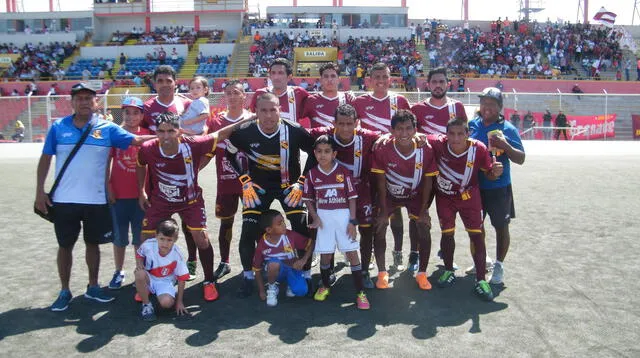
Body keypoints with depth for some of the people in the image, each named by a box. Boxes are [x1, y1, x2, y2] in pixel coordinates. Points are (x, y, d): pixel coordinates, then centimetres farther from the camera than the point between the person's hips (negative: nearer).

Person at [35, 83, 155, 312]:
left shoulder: (107, 128, -1)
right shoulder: (58, 127, 0)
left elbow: (137, 140, -6)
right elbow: (45, 159, 4)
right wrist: (40, 192, 1)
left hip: (96, 200, 0)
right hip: (64, 200, 0)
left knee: (93, 243, 13)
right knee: (65, 245, 10)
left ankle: (93, 287, 30)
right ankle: (64, 291, 26)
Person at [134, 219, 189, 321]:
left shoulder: (177, 255, -23)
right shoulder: (148, 245, -22)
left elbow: (182, 279, -12)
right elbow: (139, 254, 3)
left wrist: (179, 302, -9)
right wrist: (139, 265, -20)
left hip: (165, 282, -2)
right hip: (149, 279, 2)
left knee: (166, 303, -32)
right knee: (140, 274, -35)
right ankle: (146, 304, -12)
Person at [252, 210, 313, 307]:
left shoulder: (291, 235, -19)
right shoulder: (262, 245, -19)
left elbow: (310, 244, -8)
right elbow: (257, 270, -8)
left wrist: (303, 260, -21)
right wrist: (262, 291, -8)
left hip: (293, 268, 1)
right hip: (277, 270, -1)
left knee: (301, 291, -26)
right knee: (274, 263, -36)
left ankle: (290, 283, 11)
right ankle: (272, 288, -7)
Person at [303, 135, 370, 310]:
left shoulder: (344, 172, -5)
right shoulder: (312, 174, 0)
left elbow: (352, 198, -3)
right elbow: (308, 199, 7)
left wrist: (352, 221, -8)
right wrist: (315, 217, -6)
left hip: (343, 216, -1)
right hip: (324, 218, 2)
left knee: (352, 253, -2)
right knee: (325, 254, 9)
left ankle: (360, 292, 6)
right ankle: (325, 286, 31)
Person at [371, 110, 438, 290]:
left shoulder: (426, 149, -23)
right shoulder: (382, 150, -27)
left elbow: (427, 182, -12)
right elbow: (381, 183, -17)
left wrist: (423, 210, -10)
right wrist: (383, 211, -15)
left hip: (415, 195, 1)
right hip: (389, 195, 0)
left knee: (424, 229, -9)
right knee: (379, 227, -12)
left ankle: (422, 273, 9)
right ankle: (382, 273, 4)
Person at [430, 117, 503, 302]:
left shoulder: (479, 149, -23)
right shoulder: (438, 144, -23)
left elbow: (488, 173, -10)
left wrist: (495, 172, -31)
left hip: (469, 196, 0)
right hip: (445, 196, 0)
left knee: (477, 234, -1)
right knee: (447, 233, 5)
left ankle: (481, 279, 9)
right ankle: (448, 271, 27)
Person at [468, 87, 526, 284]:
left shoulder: (508, 129, -8)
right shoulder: (472, 125, 1)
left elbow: (520, 159, -8)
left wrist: (505, 146, -25)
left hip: (498, 187, -4)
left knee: (501, 226, 5)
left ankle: (499, 266, 24)